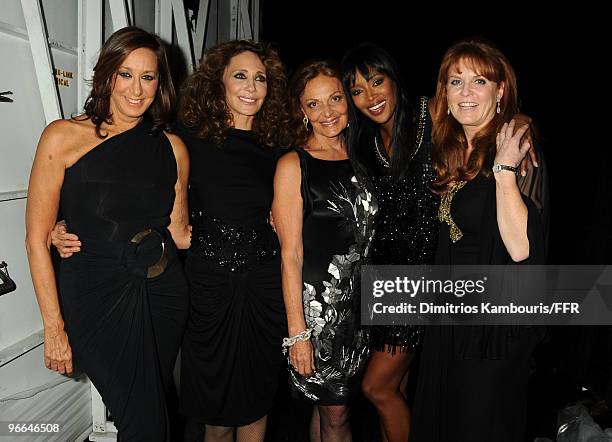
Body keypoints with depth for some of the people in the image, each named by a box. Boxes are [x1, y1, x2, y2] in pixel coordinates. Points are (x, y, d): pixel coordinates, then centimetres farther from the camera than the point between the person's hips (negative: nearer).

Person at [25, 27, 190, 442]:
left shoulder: (172, 147, 4)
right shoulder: (63, 136, -7)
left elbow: (179, 234, 8)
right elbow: (37, 239, -6)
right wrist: (54, 327, -7)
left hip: (164, 292, 4)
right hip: (97, 296, -3)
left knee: (156, 405, 17)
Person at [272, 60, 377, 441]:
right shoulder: (294, 166, -8)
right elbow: (291, 255, -11)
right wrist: (297, 331, -13)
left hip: (363, 301, 5)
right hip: (319, 304, -5)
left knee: (337, 404, 17)